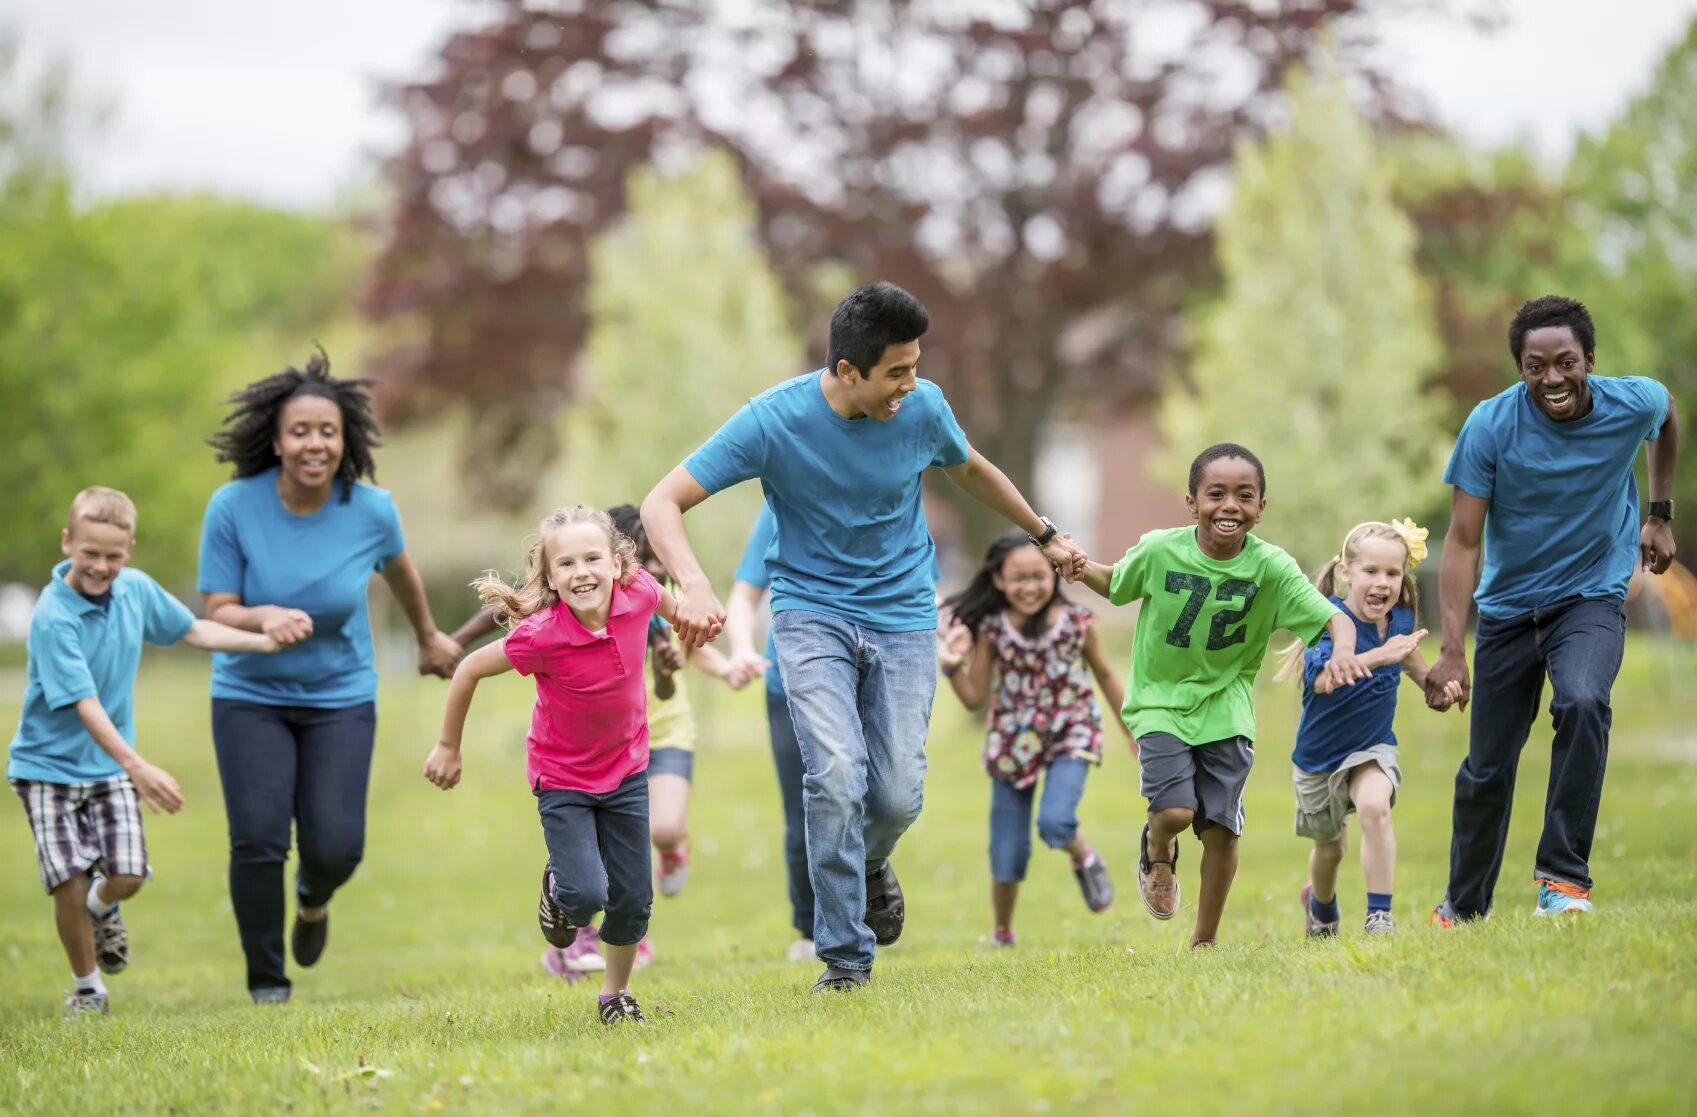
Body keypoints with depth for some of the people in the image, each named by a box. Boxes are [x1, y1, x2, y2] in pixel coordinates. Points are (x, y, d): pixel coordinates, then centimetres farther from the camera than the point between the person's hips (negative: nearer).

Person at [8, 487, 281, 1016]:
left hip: (111, 767, 4)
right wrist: (138, 768, -37)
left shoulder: (137, 589, -4)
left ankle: (102, 907, 27)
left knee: (127, 876, -10)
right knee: (69, 886, -10)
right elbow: (85, 705, -28)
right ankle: (86, 985, 15)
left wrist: (266, 641, 9)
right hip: (49, 765, -4)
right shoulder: (52, 617, -23)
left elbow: (192, 630, 15)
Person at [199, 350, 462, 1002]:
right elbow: (215, 614, -12)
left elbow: (397, 569, 12)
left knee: (335, 848, -8)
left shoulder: (371, 510, -12)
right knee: (258, 839, -13)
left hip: (341, 697, 1)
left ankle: (314, 896, 31)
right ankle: (266, 984, 8)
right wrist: (265, 618, -34)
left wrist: (428, 639, 27)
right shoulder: (233, 507, -16)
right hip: (250, 697, -1)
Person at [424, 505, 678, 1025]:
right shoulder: (541, 635, -30)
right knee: (587, 895, -17)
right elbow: (468, 671, -15)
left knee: (632, 899, 7)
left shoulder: (638, 593, -21)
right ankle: (557, 887, 21)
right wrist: (448, 747, -4)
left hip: (626, 771, 4)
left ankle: (616, 992, 33)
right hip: (563, 778, -4)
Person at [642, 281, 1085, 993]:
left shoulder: (923, 407, -9)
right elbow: (662, 503, -19)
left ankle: (869, 862, 32)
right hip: (812, 613, -2)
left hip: (903, 615, 2)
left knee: (897, 796, -7)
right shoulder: (775, 420, -18)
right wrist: (693, 587, -38)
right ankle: (845, 957, -8)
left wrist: (1045, 535, 29)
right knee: (837, 774, -22)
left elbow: (972, 472, 16)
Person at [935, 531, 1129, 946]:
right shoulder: (990, 628, -10)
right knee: (1007, 860, 4)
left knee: (1054, 823, -27)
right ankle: (1002, 936, 29)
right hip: (1013, 743, 1)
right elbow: (974, 698, -4)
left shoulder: (1076, 621, -11)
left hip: (1070, 736, -1)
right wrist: (953, 667, -23)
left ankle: (1085, 859, 9)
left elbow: (1104, 675, 5)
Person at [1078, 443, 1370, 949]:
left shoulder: (1270, 567, -15)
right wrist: (1079, 567, -11)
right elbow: (1116, 584, 9)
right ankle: (1157, 849, 21)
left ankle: (1204, 941, 19)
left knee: (1221, 828, -1)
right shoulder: (1159, 551, -12)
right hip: (1161, 701, -1)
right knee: (1175, 811, -18)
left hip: (1226, 710, 1)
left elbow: (1334, 618, -22)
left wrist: (1343, 651, -44)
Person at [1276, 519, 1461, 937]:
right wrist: (1379, 655, -61)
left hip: (1372, 746, 2)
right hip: (1319, 755, -1)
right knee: (1330, 845, 18)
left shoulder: (1401, 620, -10)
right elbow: (1322, 677, -48)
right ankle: (1321, 904, 52)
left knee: (1375, 807, -30)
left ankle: (1379, 915, -25)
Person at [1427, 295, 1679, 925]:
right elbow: (1463, 541, -18)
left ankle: (1563, 875, -22)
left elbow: (1667, 416, 13)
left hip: (1592, 596, 0)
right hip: (1509, 606, 1)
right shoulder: (1491, 425, -20)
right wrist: (1452, 650, -26)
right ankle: (1464, 906, 30)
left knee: (1582, 701, -32)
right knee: (1486, 770, 6)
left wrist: (1660, 515, 15)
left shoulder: (1634, 404, -15)